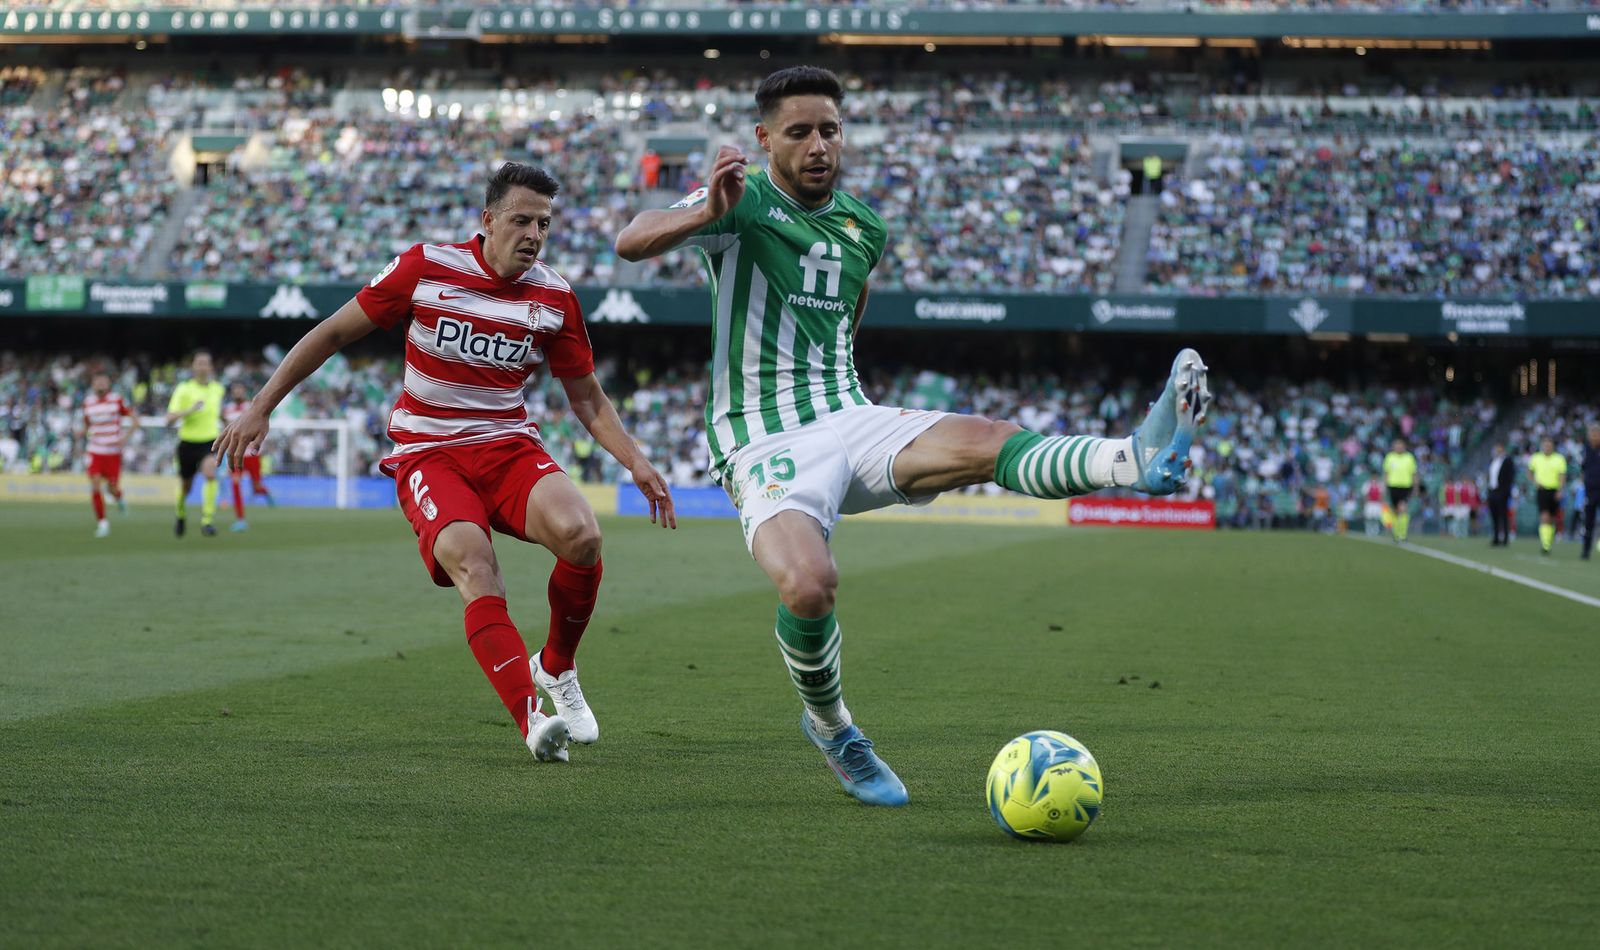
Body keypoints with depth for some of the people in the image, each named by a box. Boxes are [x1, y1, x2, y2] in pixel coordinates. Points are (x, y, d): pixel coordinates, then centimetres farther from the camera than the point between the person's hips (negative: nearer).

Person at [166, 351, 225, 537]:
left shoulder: (217, 388, 2)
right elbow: (170, 418, -19)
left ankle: (207, 521, -26)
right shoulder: (184, 389, -10)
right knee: (185, 485, 14)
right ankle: (181, 515, 47)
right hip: (188, 443, -1)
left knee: (210, 473, -29)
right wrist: (189, 410, -31)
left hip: (209, 441, 1)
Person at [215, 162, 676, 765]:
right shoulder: (426, 268, -6)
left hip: (510, 446, 2)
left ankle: (556, 668, -1)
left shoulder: (555, 297, 2)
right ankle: (531, 719, -33)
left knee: (580, 535, -27)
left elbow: (587, 398, 13)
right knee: (476, 572, -30)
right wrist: (261, 407, 0)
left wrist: (635, 461, -2)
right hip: (428, 454, -2)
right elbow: (334, 333, 2)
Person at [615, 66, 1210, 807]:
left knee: (987, 442, -25)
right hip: (765, 444, -5)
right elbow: (631, 244, -23)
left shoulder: (863, 226, 15)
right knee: (809, 587, -31)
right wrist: (705, 215, -40)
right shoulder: (744, 202, -6)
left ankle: (1141, 459, -52)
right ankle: (830, 729, -2)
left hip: (850, 421, 5)